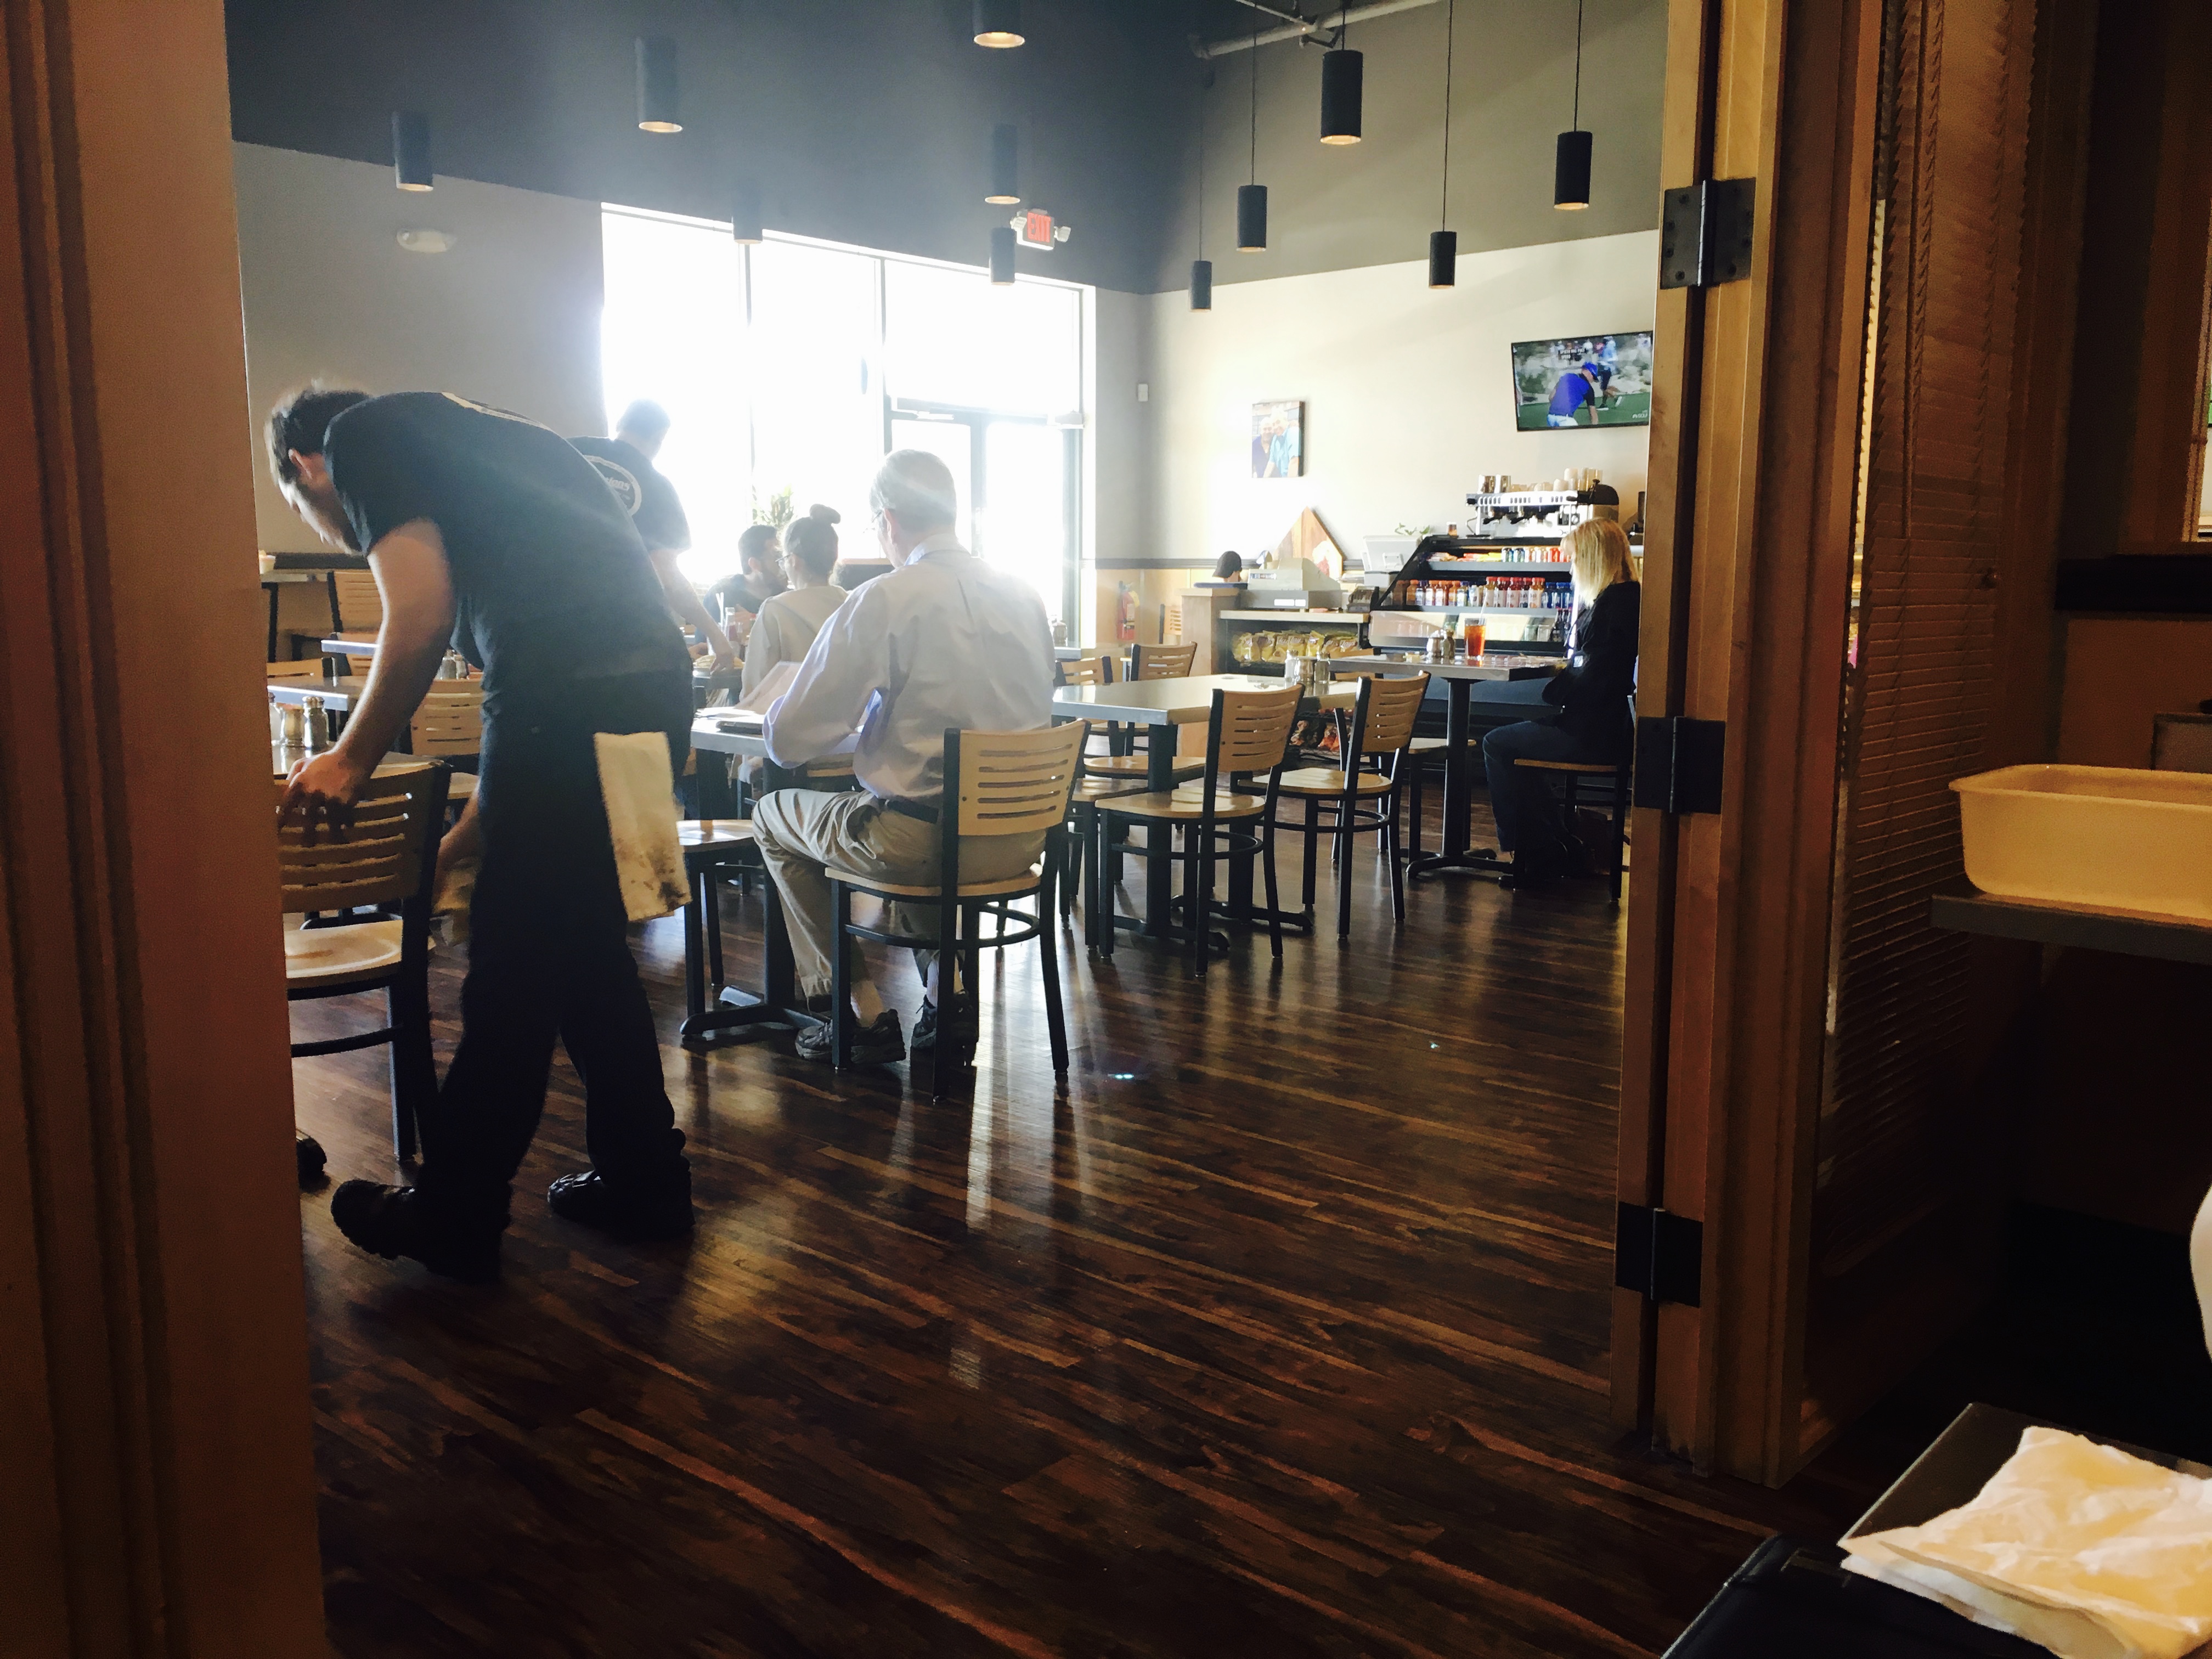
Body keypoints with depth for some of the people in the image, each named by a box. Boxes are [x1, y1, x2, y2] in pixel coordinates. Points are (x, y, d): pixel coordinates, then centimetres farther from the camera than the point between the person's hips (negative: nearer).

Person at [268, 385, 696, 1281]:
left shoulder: (359, 436, 9)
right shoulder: (484, 437, 33)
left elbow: (421, 613, -7)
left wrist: (353, 756, 7)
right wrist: (458, 842, 35)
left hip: (569, 694, -8)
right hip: (659, 678, 8)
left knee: (513, 973, 4)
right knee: (586, 947, 20)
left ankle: (454, 1220, 20)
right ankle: (645, 1180, 31)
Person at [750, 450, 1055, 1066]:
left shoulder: (882, 601, -13)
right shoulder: (1024, 595, 6)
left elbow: (789, 742, -12)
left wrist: (777, 712, 14)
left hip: (924, 842, -6)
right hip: (1021, 839, 7)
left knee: (774, 816, 21)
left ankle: (864, 1014, 18)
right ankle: (945, 993, 31)